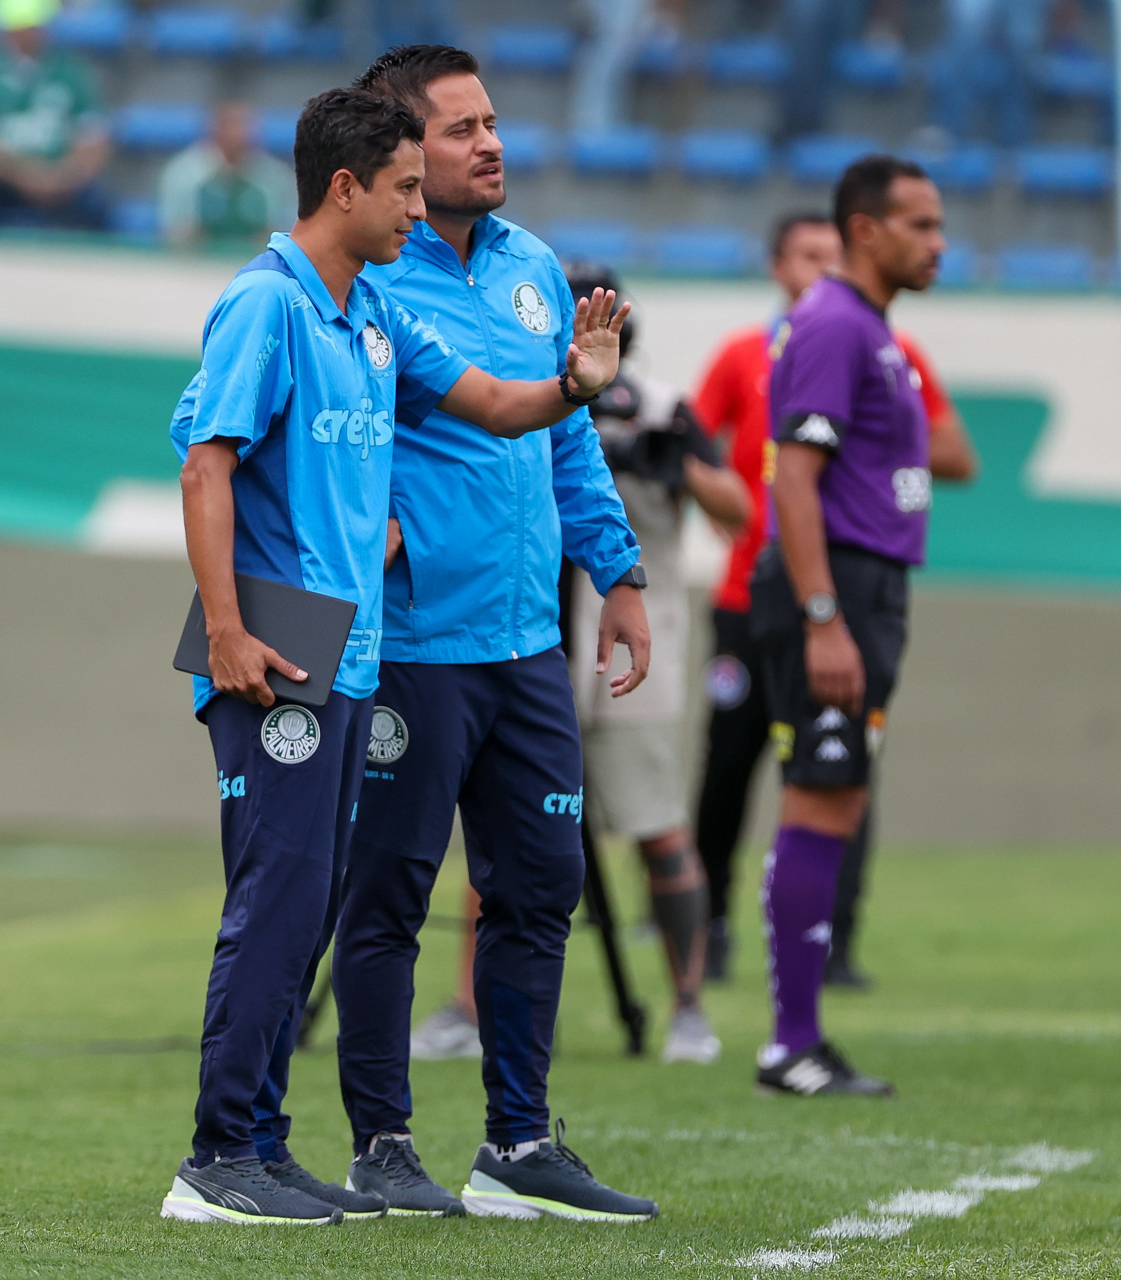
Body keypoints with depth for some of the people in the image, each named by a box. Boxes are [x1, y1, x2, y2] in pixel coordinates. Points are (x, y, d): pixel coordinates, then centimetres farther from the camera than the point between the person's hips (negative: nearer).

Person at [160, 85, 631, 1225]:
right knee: (277, 898, -10)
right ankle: (218, 1161, -7)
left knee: (305, 911, 10)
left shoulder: (374, 318, 16)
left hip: (350, 661, 9)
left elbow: (494, 405, 23)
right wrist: (227, 637, -21)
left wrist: (572, 383, 0)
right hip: (276, 666, -9)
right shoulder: (265, 306, -11)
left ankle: (260, 1145, 15)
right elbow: (207, 470, -16)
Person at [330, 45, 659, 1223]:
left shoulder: (534, 270, 13)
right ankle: (381, 1146, 8)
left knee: (540, 886, 9)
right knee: (388, 895, -1)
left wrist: (616, 572, 17)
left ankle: (519, 1146, 18)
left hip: (530, 641, 7)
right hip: (411, 642, -7)